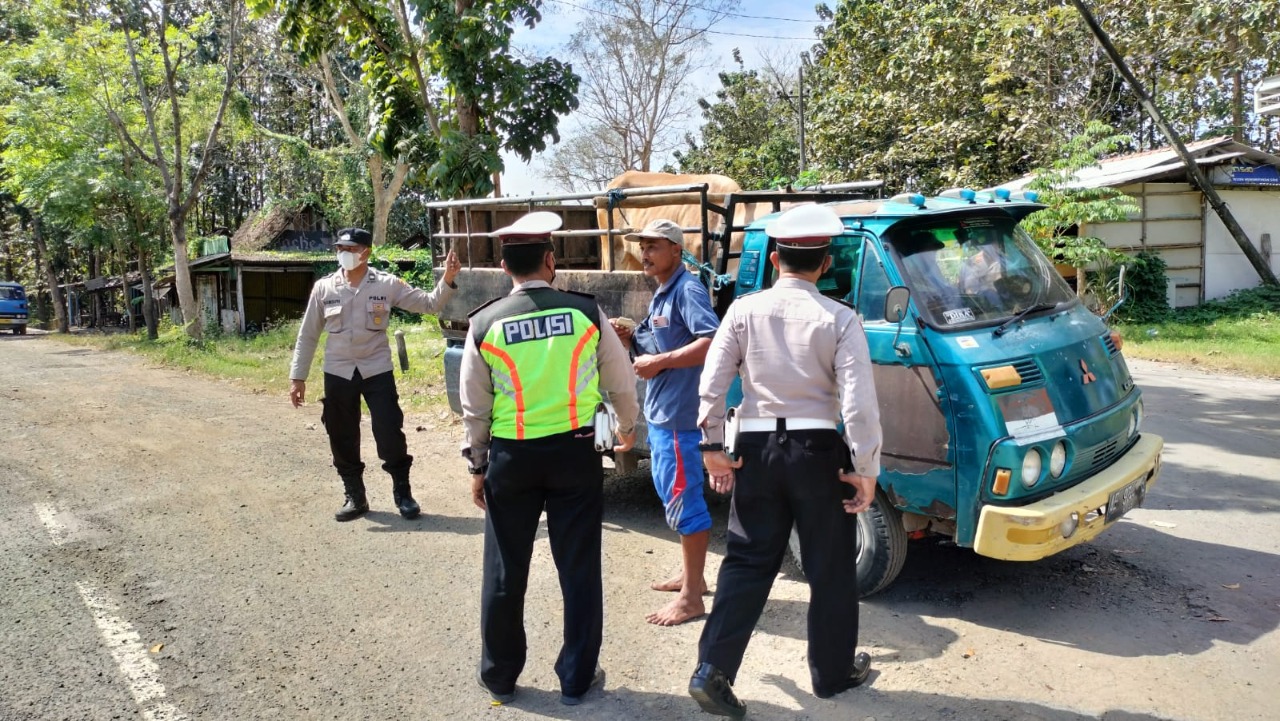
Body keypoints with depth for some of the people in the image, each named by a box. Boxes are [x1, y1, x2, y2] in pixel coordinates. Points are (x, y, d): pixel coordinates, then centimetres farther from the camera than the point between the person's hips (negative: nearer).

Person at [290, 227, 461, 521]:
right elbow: (308, 335, 4)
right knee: (342, 439, 9)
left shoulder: (387, 284, -5)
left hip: (377, 371, -2)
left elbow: (428, 303, -4)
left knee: (390, 433, -1)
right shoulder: (323, 288, -2)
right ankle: (355, 497, 26)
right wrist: (297, 377, 3)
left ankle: (403, 493, 17)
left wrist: (447, 280, -22)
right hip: (338, 374, 2)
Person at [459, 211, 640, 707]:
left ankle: (500, 676, 32)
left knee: (505, 572, 15)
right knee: (579, 569, 12)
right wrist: (627, 427, 23)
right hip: (575, 453, 0)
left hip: (510, 457, 1)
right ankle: (576, 680, 25)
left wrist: (477, 466, 14)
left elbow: (475, 409, 1)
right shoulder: (587, 313, -7)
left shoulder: (484, 323, -6)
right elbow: (622, 384, 4)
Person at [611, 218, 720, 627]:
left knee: (683, 501, -4)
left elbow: (713, 342, -27)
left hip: (679, 416, -11)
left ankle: (691, 598, 6)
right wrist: (631, 341, 4)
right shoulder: (661, 294, 15)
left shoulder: (687, 290, -15)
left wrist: (659, 362, -23)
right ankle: (690, 575, 34)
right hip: (660, 413, 11)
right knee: (673, 496, 19)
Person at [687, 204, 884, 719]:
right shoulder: (840, 319, -7)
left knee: (746, 562, 11)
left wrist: (713, 448, 6)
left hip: (757, 448, 2)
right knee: (830, 568, 14)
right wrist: (866, 469, -4)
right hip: (817, 450, -2)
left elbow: (711, 386, -3)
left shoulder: (744, 310, -1)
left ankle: (712, 671, 5)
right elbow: (859, 403, -12)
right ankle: (833, 673, 29)